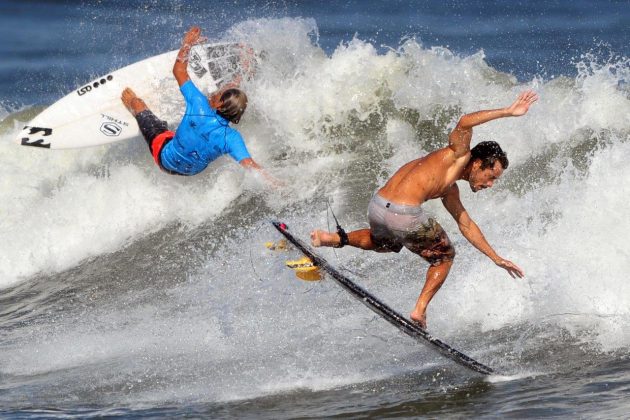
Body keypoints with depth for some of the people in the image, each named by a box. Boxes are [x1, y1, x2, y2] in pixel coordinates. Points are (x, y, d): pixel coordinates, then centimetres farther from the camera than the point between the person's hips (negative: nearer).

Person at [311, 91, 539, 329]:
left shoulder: (449, 190, 27)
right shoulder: (457, 155, 2)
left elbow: (466, 225, 36)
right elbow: (464, 123, -17)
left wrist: (497, 259, 38)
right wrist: (508, 112, -16)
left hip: (377, 208, 9)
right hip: (405, 215, -9)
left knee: (387, 243, 43)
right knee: (444, 256, 18)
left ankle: (336, 239, 25)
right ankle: (420, 311, 11)